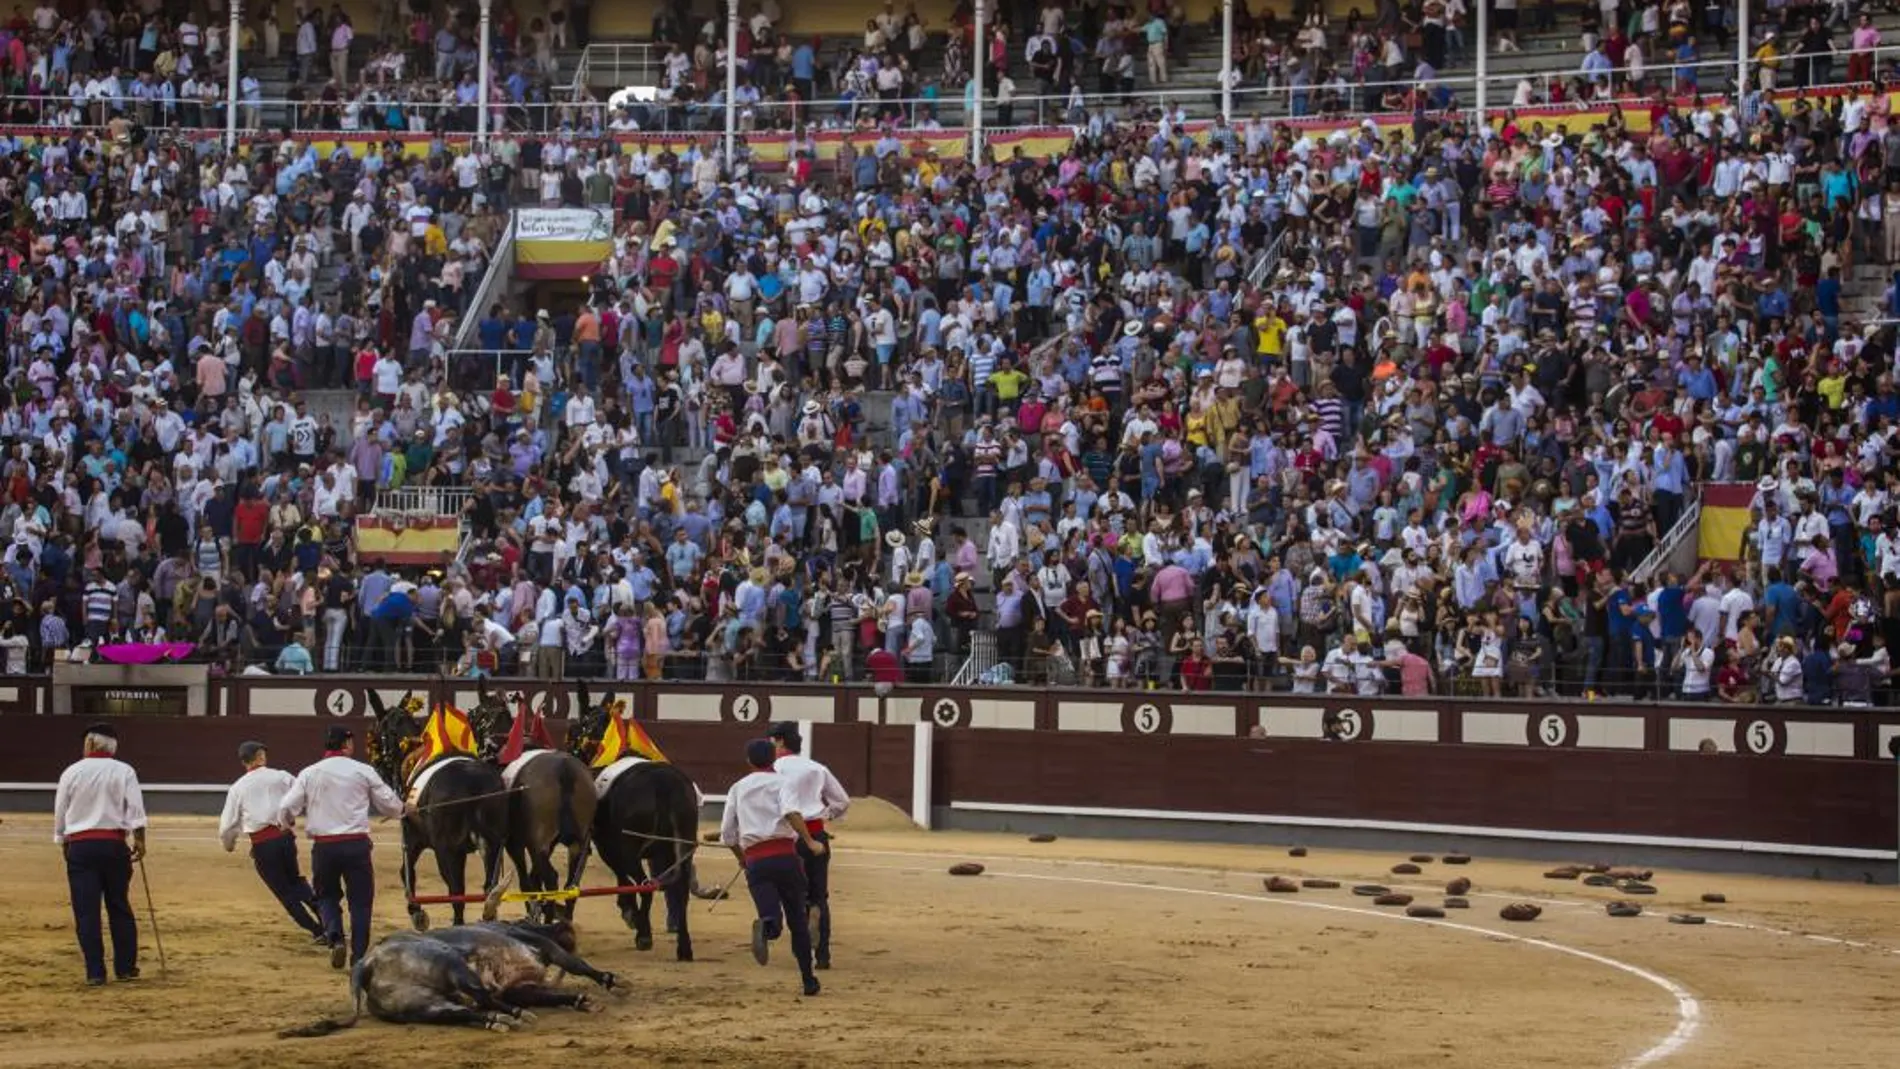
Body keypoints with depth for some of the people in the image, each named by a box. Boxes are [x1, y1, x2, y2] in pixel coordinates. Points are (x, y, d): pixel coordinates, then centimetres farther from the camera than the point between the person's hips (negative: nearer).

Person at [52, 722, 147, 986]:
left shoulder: (72, 772, 2)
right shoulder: (123, 771, 1)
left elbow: (59, 813, 8)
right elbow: (136, 809, -8)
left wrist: (64, 843, 20)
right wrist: (139, 840, -7)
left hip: (79, 845, -1)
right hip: (114, 843, 1)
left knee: (86, 912, 0)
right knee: (119, 907, 12)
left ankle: (95, 972, -4)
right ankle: (126, 967, 15)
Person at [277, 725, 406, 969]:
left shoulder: (309, 774, 3)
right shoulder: (363, 771, 0)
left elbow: (287, 809, 0)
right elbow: (391, 806, 6)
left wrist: (287, 825, 24)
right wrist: (401, 808, 30)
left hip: (324, 846, 1)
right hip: (356, 844, -1)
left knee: (326, 894, 20)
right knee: (361, 900, 10)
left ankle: (335, 937, -5)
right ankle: (359, 956, 6)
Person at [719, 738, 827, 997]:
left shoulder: (738, 789, 19)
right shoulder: (781, 782, 9)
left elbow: (727, 834, 18)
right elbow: (790, 811, -13)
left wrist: (742, 859, 35)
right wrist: (810, 842, -14)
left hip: (755, 860, 1)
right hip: (784, 854, -1)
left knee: (773, 918, -10)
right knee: (797, 919, 13)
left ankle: (765, 928, -47)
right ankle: (809, 980, 13)